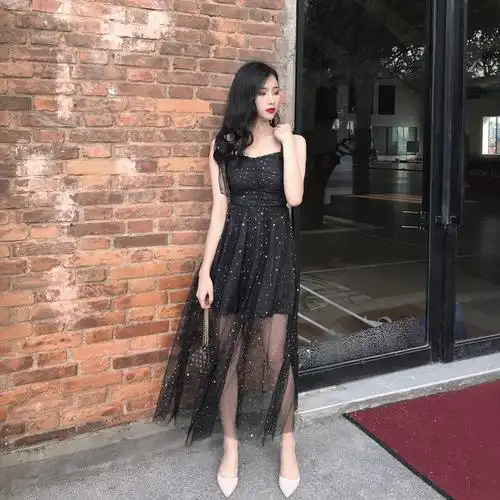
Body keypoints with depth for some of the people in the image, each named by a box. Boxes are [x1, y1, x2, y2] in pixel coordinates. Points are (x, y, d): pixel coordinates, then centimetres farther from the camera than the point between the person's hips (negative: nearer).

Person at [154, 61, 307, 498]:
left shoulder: (293, 142, 3)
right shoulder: (224, 145, 5)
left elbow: (294, 198, -13)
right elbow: (220, 211, 2)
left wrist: (285, 142, -9)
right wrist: (205, 270, -3)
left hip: (275, 252, -1)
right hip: (233, 252, 1)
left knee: (276, 355, 2)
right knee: (227, 354, 7)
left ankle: (288, 447, 22)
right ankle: (231, 448, 25)